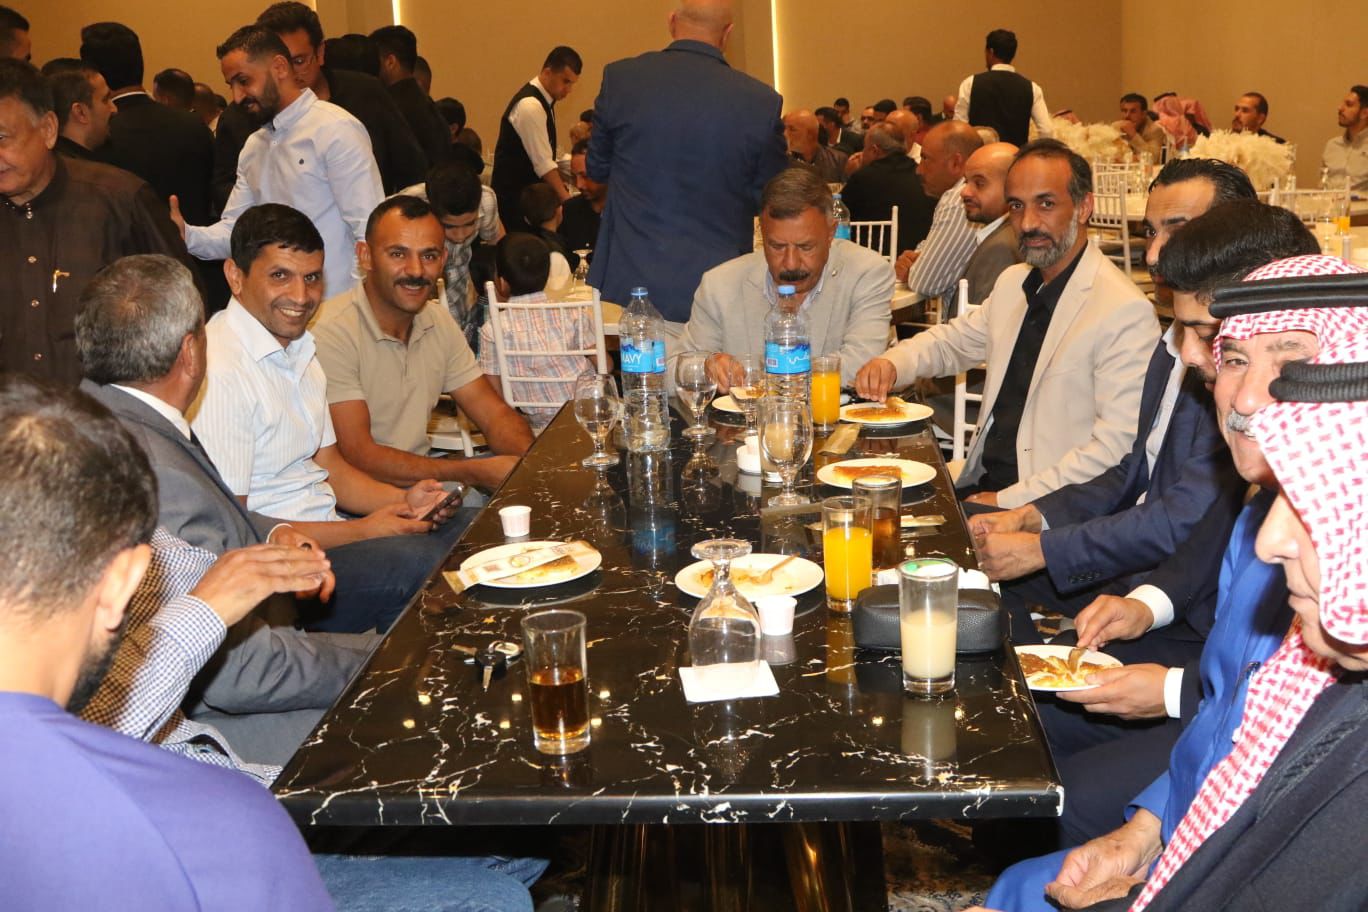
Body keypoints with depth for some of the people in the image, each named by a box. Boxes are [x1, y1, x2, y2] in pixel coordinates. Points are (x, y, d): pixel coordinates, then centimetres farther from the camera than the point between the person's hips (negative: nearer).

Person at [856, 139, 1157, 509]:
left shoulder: (1126, 312, -14)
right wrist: (891, 363, 7)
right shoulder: (1012, 283, 13)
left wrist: (1009, 500, -21)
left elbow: (1117, 446, -19)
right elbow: (954, 339, 29)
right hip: (981, 485, 7)